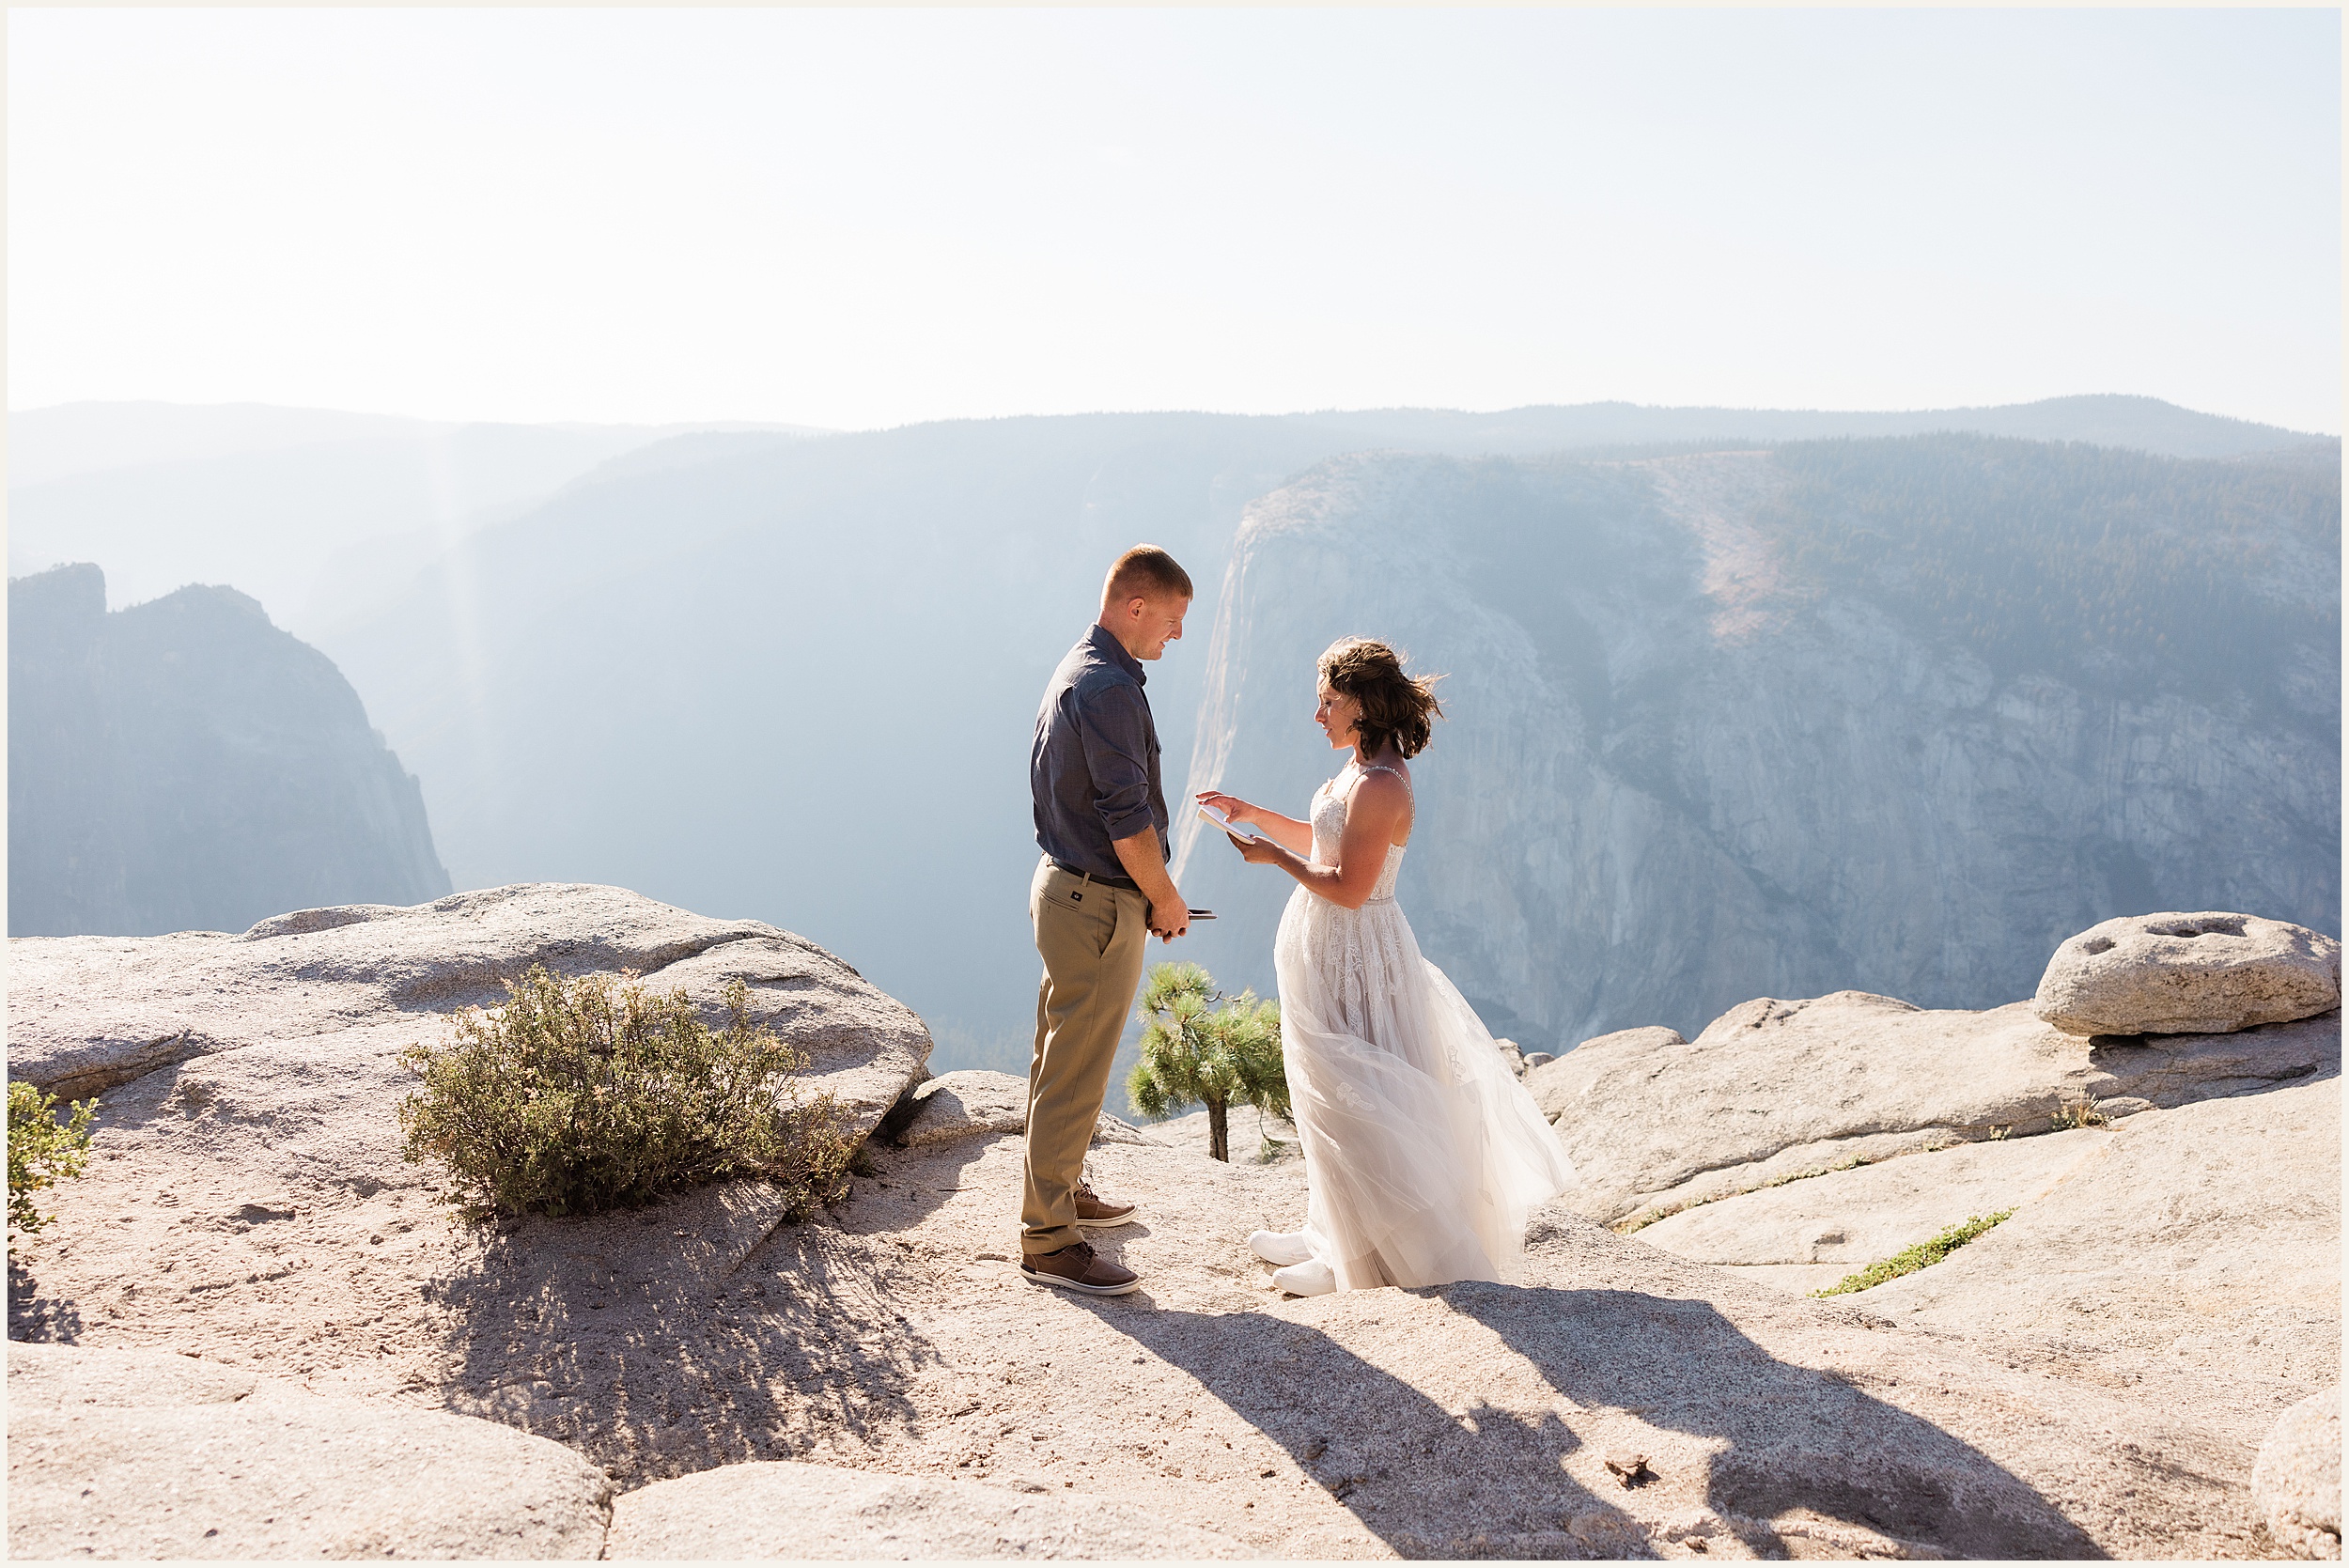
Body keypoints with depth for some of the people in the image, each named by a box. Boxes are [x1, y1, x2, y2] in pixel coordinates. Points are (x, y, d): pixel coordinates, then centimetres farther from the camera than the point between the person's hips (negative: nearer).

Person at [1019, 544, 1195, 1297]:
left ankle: (1062, 1192, 36)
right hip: (1098, 903, -11)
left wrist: (1147, 893, 19)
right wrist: (1165, 898, -8)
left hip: (1063, 884, 11)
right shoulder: (1109, 687, -21)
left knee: (1063, 1058, 21)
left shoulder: (1074, 672, 12)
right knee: (1076, 1072, -4)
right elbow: (1127, 817, -23)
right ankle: (1048, 1240, 3)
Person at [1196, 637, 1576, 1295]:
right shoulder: (1363, 770, 7)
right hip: (1333, 952, 10)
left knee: (1349, 1105, 1)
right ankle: (1333, 1236, 34)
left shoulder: (1379, 785, -24)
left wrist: (1276, 857, -15)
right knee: (1332, 1101, 20)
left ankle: (1357, 1262, 14)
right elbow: (1323, 842, 18)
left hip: (1353, 958, -10)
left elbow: (1348, 888, -26)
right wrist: (1251, 813, 10)